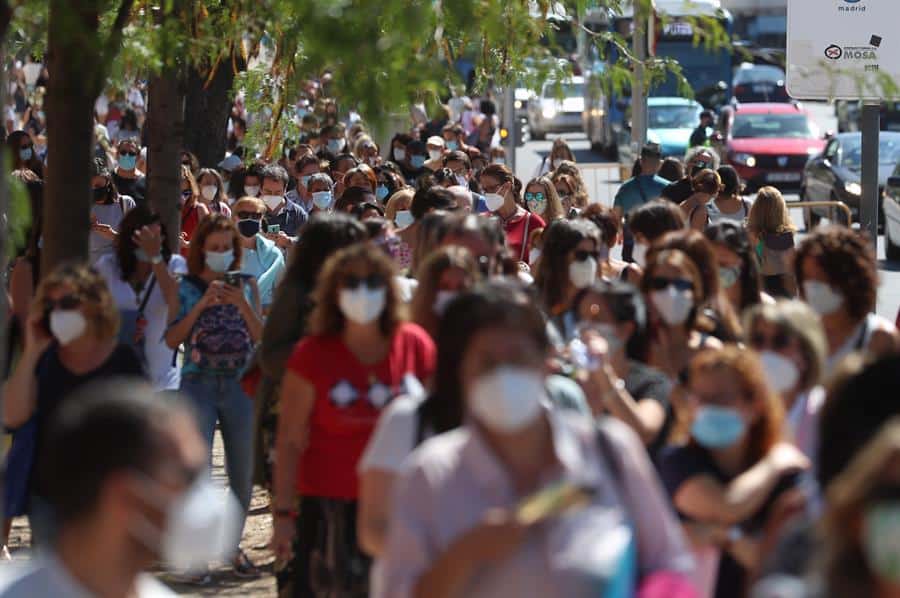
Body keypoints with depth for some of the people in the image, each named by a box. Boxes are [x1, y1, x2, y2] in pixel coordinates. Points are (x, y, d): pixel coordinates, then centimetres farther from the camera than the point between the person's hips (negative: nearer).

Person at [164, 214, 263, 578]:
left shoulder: (246, 285, 8)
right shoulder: (186, 288, 2)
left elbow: (261, 337, 1)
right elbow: (172, 340, -7)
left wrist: (242, 304, -13)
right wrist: (201, 305, -15)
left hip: (240, 384, 2)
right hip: (198, 384, -2)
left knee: (243, 473, 6)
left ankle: (233, 546, 20)